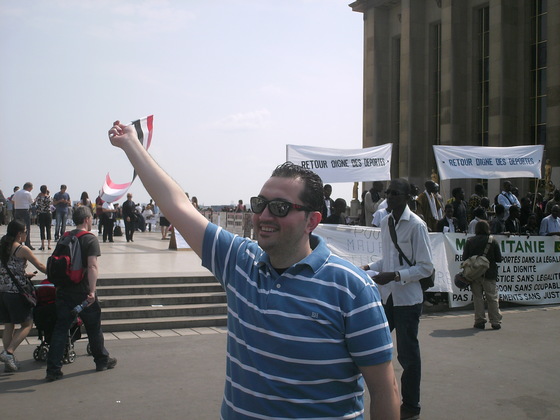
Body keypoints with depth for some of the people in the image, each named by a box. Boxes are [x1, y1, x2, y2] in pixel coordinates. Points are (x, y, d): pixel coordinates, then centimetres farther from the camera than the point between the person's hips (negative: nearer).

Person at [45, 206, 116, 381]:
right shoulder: (90, 239, -9)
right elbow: (92, 266, -19)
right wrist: (92, 291, -24)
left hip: (64, 291, 5)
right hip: (82, 292, -5)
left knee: (60, 329, 4)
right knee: (94, 327, 12)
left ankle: (53, 369, -1)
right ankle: (102, 360, 28)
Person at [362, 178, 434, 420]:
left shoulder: (416, 225, -14)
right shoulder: (385, 223, 7)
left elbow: (426, 267, -14)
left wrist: (394, 276, -23)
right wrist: (370, 268, 0)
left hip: (407, 299, -7)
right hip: (386, 297, 7)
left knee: (407, 354, 5)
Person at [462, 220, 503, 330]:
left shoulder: (470, 241, -2)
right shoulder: (493, 241, -5)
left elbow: (465, 258, -3)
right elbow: (499, 259, -3)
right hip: (489, 274, -1)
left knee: (477, 297, 7)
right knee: (492, 298, 6)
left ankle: (479, 321, 6)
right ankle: (495, 322, 6)